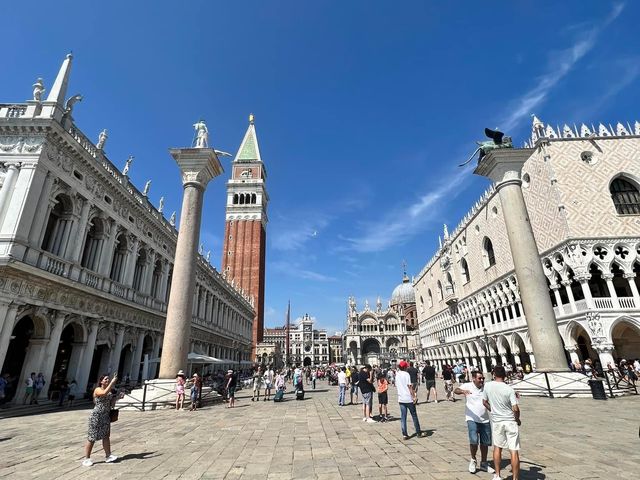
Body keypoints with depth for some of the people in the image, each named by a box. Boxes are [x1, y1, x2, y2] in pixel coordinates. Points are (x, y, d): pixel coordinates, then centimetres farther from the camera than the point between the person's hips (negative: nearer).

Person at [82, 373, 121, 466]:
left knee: (106, 436, 9)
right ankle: (86, 458, 14)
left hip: (106, 416, 6)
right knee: (92, 438, 1)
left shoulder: (110, 391, 8)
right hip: (96, 416, -6)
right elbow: (104, 393, -35)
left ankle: (108, 456, 16)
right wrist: (112, 382, -34)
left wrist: (115, 397, -4)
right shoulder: (98, 390, -10)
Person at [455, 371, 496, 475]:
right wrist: (462, 391, -48)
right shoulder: (467, 386, -11)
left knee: (485, 443, 14)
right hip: (472, 419, -4)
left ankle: (484, 463, 36)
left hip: (485, 420, 4)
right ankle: (473, 460, 11)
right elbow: (456, 390, -26)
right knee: (474, 440, -16)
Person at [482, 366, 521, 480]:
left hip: (496, 421, 2)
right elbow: (515, 409, -16)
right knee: (514, 451, 5)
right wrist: (517, 419, 4)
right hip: (510, 421, -2)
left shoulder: (488, 386, -5)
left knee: (497, 447, 18)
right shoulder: (509, 390, -14)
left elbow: (485, 402, 6)